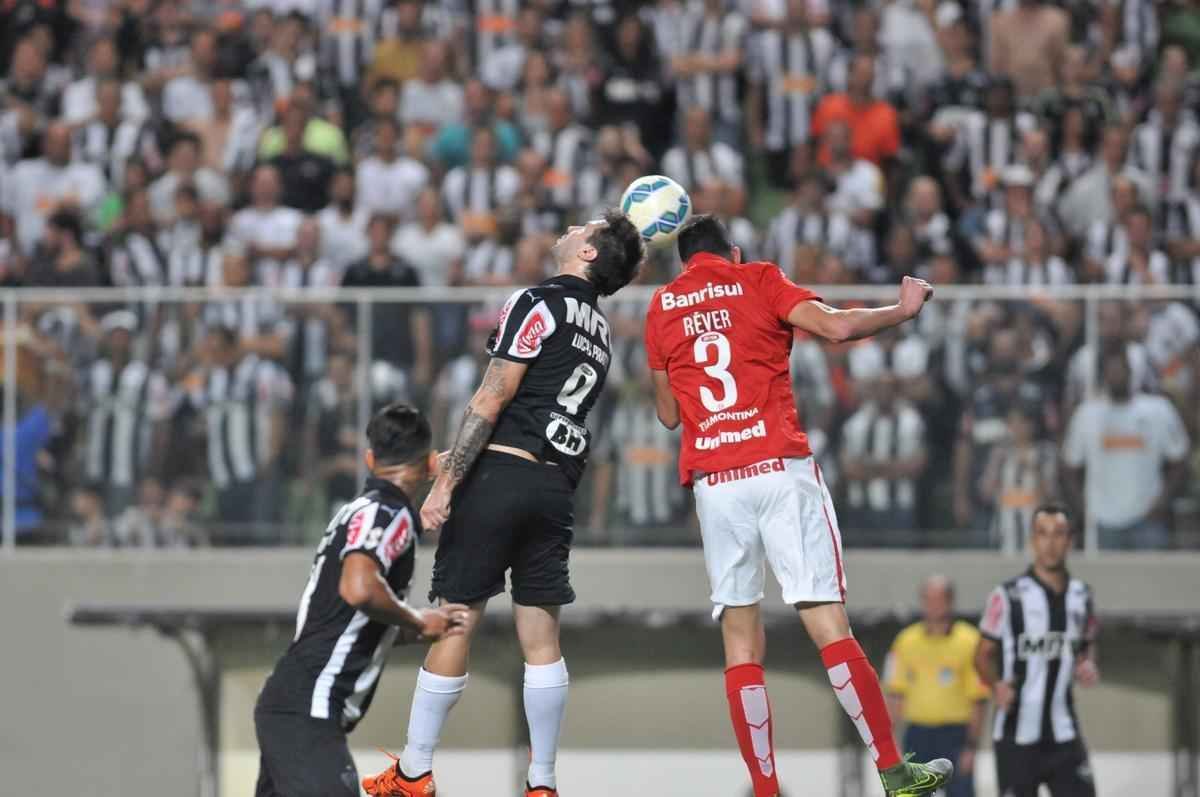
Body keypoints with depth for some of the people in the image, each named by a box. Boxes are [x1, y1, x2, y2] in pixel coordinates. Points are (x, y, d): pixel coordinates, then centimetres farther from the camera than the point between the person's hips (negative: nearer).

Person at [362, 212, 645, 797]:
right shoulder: (599, 331, 18)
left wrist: (446, 482, -12)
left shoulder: (538, 304, -6)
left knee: (454, 622, -1)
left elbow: (491, 401, -11)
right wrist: (462, 456, 34)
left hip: (501, 474, -7)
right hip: (557, 485, 7)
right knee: (541, 637, 8)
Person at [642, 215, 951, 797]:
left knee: (740, 640, 5)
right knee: (828, 626, -6)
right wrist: (904, 310, 9)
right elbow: (837, 327, -7)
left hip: (712, 482, 2)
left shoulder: (661, 306, 16)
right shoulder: (760, 281, 8)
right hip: (781, 468, -2)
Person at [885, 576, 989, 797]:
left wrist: (971, 746, -9)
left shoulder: (969, 640, -6)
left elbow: (978, 699, -6)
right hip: (917, 735, 4)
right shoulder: (907, 640, 7)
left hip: (955, 736, -4)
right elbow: (895, 694, 10)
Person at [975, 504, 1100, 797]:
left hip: (1063, 731, 3)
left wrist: (1087, 664, -1)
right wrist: (996, 685, -20)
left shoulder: (1080, 596, 8)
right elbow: (984, 654, 0)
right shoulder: (1008, 596, -5)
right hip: (1016, 732, -3)